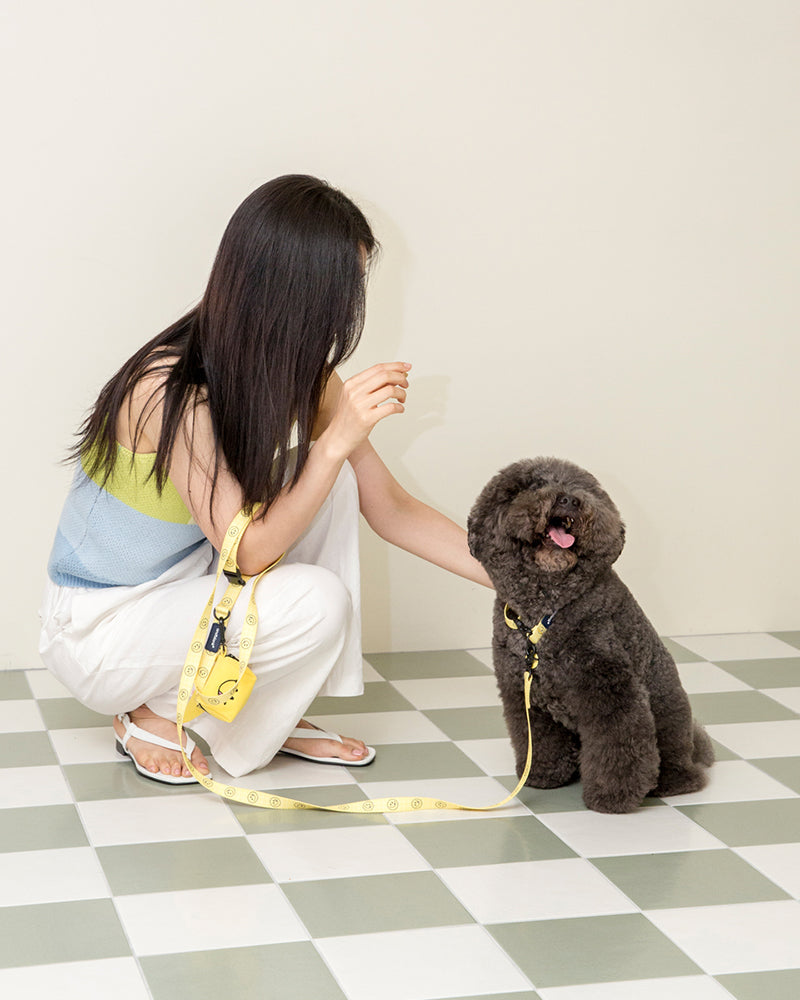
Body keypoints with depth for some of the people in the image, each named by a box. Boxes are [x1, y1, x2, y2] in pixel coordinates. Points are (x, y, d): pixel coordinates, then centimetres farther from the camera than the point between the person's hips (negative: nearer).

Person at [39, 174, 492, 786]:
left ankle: (278, 715, 0)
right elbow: (246, 554, -25)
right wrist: (338, 439, -33)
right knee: (318, 601, -26)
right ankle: (154, 715, -2)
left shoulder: (303, 379, -5)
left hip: (187, 586, 8)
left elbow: (394, 511, 0)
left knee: (329, 481, -8)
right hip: (95, 632, -8)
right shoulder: (174, 390, -29)